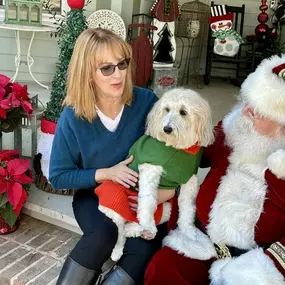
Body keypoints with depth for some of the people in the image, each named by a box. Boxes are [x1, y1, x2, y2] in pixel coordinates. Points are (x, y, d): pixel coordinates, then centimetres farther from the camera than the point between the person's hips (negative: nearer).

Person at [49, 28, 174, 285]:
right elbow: (58, 177, -6)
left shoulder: (146, 101, -13)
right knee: (104, 234, -32)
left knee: (146, 250, -25)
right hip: (94, 195, -1)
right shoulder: (73, 117, -15)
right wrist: (106, 173, -19)